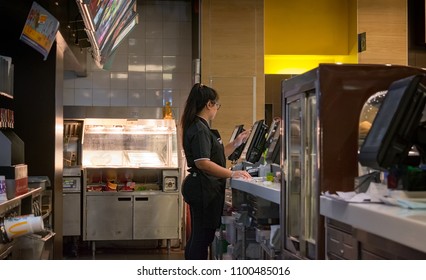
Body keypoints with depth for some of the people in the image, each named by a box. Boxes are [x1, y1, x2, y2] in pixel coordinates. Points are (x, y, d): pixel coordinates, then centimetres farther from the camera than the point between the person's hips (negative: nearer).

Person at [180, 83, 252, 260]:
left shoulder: (200, 127, 16)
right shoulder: (199, 129, -16)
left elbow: (216, 156, 23)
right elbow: (203, 163, -26)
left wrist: (236, 143, 18)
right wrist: (232, 174, -26)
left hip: (203, 188, 11)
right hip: (204, 189, -11)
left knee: (198, 237, 16)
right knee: (203, 237, -5)